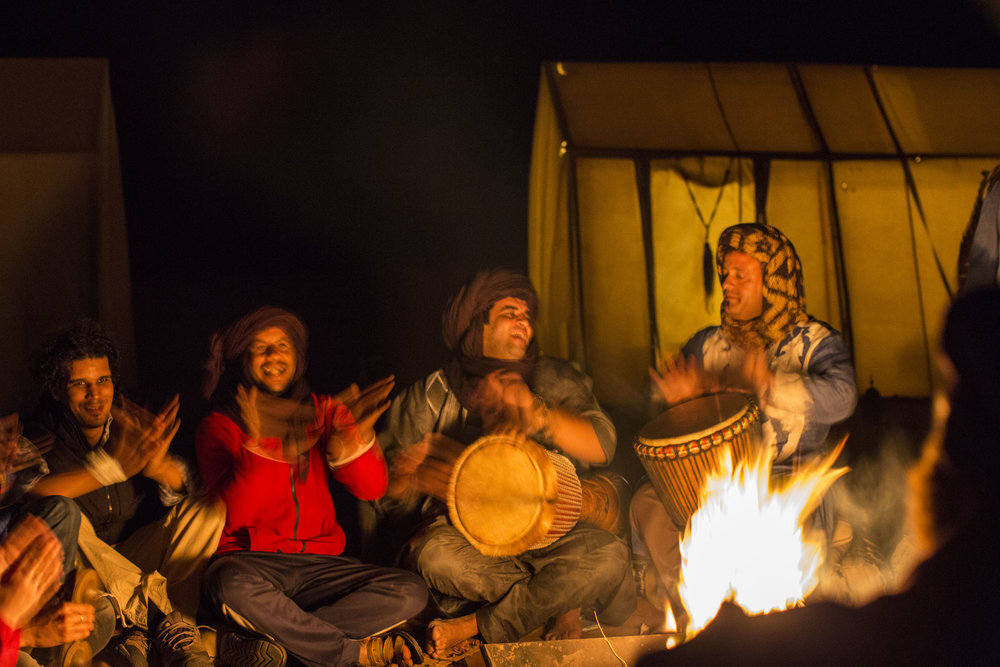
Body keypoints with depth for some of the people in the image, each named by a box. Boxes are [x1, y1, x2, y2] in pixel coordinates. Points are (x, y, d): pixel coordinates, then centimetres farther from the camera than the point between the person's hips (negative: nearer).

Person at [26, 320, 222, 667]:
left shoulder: (135, 423, 3)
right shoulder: (42, 438, -7)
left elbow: (183, 491, -7)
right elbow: (21, 493, -29)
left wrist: (158, 465, -32)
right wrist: (110, 466, -36)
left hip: (137, 559, 4)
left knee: (207, 512, -14)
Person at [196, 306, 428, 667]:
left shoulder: (323, 411, 12)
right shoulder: (219, 426, 2)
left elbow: (371, 488, 0)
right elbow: (233, 514, -14)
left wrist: (350, 438, -21)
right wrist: (257, 444, -29)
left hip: (319, 563, 4)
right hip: (252, 560, -4)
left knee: (411, 592, -22)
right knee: (233, 586, -41)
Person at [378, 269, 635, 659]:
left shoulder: (553, 380, 6)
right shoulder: (432, 396, 5)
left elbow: (601, 447, -10)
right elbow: (389, 481, 5)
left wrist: (535, 412, -26)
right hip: (464, 535, -1)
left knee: (609, 556, -28)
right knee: (436, 555, -35)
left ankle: (474, 627, -20)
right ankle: (560, 605, -13)